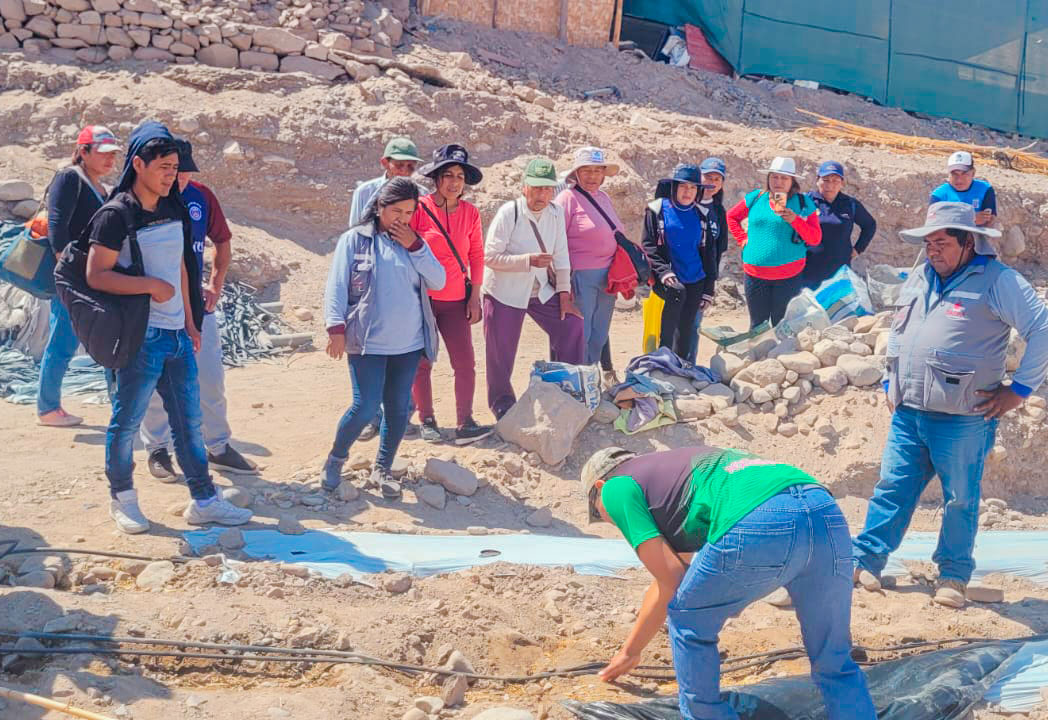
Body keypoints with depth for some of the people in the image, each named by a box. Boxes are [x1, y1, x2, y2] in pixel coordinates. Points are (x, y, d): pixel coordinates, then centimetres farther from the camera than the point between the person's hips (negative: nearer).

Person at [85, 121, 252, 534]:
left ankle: (203, 501, 15)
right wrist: (151, 286, -18)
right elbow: (96, 275, -15)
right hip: (140, 338, -7)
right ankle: (122, 498, 19)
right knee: (127, 420, 3)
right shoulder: (116, 215, -11)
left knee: (188, 420, 9)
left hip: (178, 335, 7)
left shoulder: (174, 210, 12)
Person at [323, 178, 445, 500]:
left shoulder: (413, 243, 12)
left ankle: (382, 469, 22)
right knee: (366, 407, -9)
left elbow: (438, 281, 3)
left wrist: (415, 246, -6)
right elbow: (337, 285, -3)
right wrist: (336, 326, -14)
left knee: (399, 409, 6)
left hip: (408, 343, 4)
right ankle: (336, 458, 15)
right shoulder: (355, 239, 0)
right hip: (368, 343, -4)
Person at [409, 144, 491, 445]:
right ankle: (426, 420, 16)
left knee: (465, 363, -5)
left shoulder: (470, 213, 4)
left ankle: (464, 424, -2)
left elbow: (476, 256, 11)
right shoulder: (419, 208, -6)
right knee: (421, 363, 4)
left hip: (456, 301, 3)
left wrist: (475, 296, 6)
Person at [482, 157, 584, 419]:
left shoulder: (556, 213, -4)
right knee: (502, 354, 1)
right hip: (505, 293, -5)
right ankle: (502, 406, 21)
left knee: (572, 325, -4)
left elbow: (560, 254, 1)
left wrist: (564, 293, -2)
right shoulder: (508, 213, -18)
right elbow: (490, 256, -19)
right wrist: (528, 260, -29)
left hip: (542, 290, 5)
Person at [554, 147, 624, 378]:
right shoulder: (568, 198, -6)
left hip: (607, 277, 7)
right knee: (579, 335, -5)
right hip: (581, 276, -7)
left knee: (599, 336, 11)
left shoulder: (604, 198, 15)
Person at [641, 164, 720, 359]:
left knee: (686, 333, 9)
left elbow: (709, 253, 15)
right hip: (670, 283, -4)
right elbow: (649, 246, -4)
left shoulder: (700, 215, 13)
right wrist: (663, 270, -19)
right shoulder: (657, 210, 1)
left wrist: (708, 289, 10)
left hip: (695, 284, 5)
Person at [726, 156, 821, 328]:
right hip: (755, 274, 2)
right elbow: (732, 216, 23)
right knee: (757, 326, 8)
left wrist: (795, 220, -17)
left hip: (789, 276, -2)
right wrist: (742, 239, 9)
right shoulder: (755, 198, 8)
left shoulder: (803, 203, 2)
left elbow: (816, 239, -3)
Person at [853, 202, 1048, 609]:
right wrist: (891, 382, 20)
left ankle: (954, 575, 16)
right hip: (908, 414, 6)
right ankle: (866, 560, 14)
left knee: (960, 499, 4)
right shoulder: (919, 279, 14)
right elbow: (898, 330, 28)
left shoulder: (998, 281, -8)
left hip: (963, 419, -6)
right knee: (891, 489, 8)